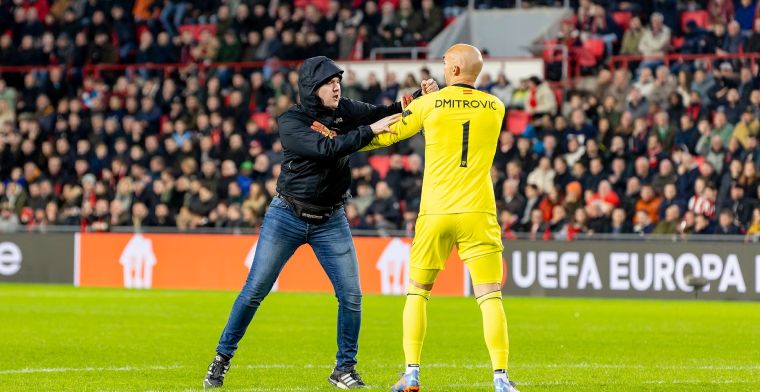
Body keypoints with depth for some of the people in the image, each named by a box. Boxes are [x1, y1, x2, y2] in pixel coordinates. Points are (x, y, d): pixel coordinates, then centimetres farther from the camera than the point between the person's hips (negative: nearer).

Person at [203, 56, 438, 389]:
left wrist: (421, 97, -22)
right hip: (286, 217, -4)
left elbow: (387, 114, -4)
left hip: (331, 222, 4)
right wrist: (369, 131, -32)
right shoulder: (290, 122, -15)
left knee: (351, 296, -3)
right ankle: (222, 358, 14)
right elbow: (326, 148, -29)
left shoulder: (344, 111, 0)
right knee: (254, 291, 0)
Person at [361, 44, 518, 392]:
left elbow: (384, 136, 9)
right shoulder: (495, 108, 6)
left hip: (435, 213, 0)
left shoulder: (429, 105, 0)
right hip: (478, 214, 1)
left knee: (417, 292, 14)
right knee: (490, 296, -1)